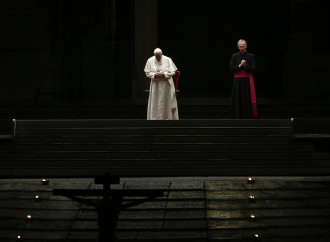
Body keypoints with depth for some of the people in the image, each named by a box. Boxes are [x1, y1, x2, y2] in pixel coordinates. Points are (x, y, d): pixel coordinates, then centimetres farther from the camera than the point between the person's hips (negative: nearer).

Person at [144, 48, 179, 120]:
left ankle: (168, 117, 10)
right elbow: (147, 72, 3)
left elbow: (172, 71, -3)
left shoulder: (168, 60, -5)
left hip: (166, 84, -1)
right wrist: (154, 75, -16)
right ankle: (155, 118, 2)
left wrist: (164, 74, -18)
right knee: (155, 102, -1)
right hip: (155, 84, 1)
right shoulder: (150, 61, -1)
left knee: (167, 101, 3)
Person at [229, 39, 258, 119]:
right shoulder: (234, 56, 3)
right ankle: (238, 117, 5)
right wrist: (240, 65, -15)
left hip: (247, 81, 0)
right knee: (238, 100, 0)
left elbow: (253, 69, -4)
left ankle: (248, 117, 2)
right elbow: (231, 69, -3)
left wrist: (245, 65, -18)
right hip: (237, 81, 0)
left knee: (248, 100, -3)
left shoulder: (251, 56, 3)